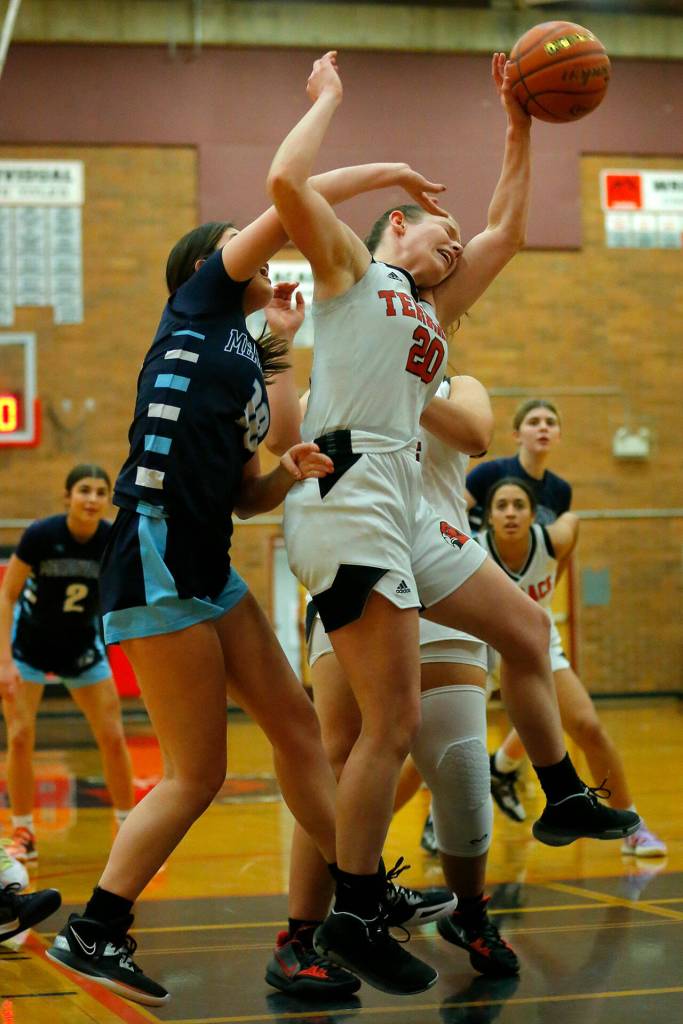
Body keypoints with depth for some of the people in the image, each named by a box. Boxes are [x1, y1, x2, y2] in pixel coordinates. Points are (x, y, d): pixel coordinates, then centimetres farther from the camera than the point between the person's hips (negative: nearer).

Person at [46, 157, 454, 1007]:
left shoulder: (251, 367, 23)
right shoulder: (199, 301, 3)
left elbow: (245, 497, 22)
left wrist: (288, 474, 3)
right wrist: (384, 171, 6)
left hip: (208, 570, 9)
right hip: (156, 562, -9)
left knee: (295, 722, 10)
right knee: (198, 773, -4)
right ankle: (91, 933, 6)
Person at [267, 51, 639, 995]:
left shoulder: (431, 309, 28)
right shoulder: (352, 266, 8)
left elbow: (505, 233, 34)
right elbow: (287, 181, -9)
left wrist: (519, 130, 32)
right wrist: (329, 99, 5)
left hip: (405, 509, 9)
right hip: (347, 499, -9)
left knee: (526, 628, 18)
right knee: (394, 721, -12)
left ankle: (563, 801, 33)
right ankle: (351, 922, -4)